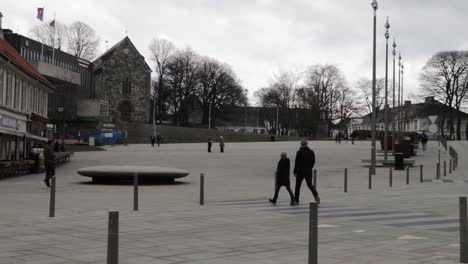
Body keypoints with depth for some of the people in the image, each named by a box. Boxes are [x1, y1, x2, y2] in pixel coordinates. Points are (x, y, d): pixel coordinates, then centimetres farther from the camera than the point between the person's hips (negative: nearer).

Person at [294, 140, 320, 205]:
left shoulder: (299, 152, -10)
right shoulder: (311, 152, 3)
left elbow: (296, 163, -9)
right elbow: (313, 162, 6)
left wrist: (295, 172, -1)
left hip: (300, 171, -4)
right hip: (309, 171, 4)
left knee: (298, 185, 8)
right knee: (310, 184, 12)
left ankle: (296, 200, 12)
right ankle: (316, 196, -11)